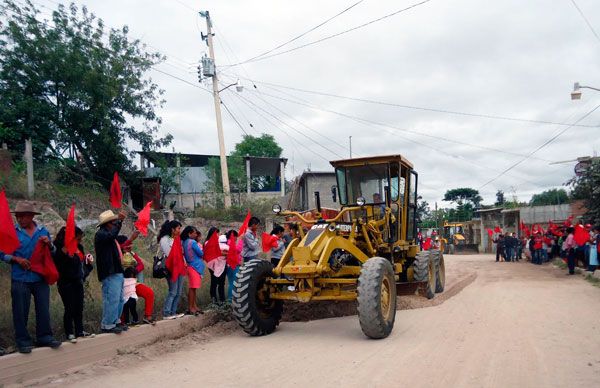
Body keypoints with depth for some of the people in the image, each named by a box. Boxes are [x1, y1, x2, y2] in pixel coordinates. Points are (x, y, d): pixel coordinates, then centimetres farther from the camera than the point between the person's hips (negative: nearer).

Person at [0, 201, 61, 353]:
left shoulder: (43, 231, 7)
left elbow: (53, 253, 15)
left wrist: (49, 244, -6)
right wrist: (16, 259, -13)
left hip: (40, 278, 2)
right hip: (20, 279, -2)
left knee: (44, 310, 7)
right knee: (21, 312, 3)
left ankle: (44, 337, 18)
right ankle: (22, 341, 15)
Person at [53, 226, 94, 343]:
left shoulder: (78, 247, 10)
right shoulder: (61, 249, -15)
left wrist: (88, 262, 6)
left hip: (77, 282, 8)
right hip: (67, 284, -8)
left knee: (79, 308, 13)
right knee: (70, 309, -1)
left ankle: (79, 331, 24)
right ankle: (69, 333, 11)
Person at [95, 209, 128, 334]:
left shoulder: (108, 234, 22)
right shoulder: (101, 234, -10)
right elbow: (112, 234, -33)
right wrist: (119, 220, -27)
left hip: (117, 271, 11)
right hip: (110, 273, -11)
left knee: (119, 299, 16)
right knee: (112, 299, -11)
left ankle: (115, 321, 26)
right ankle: (107, 325, -4)